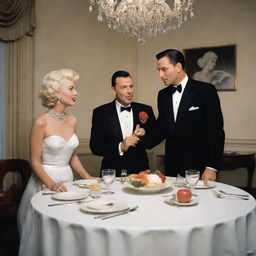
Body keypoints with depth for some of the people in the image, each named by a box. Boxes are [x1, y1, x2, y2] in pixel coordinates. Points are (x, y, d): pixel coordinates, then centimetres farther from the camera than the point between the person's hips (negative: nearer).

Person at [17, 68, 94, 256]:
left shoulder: (72, 120, 4)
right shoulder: (41, 122, -15)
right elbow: (35, 161, -12)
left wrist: (87, 177, 5)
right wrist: (51, 184, -24)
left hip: (67, 180, 6)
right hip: (44, 181, -5)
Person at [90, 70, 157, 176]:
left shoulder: (145, 110, 6)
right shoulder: (101, 113, 0)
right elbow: (95, 147, -3)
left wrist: (144, 135, -10)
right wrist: (120, 147, -16)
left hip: (140, 171, 2)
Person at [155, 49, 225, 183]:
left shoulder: (206, 90, -8)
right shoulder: (163, 95, 9)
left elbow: (216, 131, -10)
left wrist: (212, 167, -14)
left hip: (198, 167, -4)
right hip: (171, 167, 5)